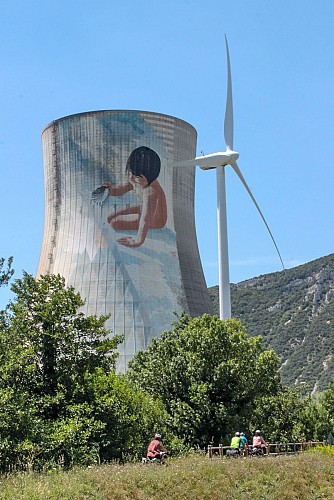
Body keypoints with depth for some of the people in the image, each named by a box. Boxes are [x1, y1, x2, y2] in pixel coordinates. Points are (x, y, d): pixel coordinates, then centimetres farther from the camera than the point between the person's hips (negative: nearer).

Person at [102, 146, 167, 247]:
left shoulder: (150, 191, -40)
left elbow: (146, 218, -40)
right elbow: (123, 189, 2)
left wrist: (138, 240, -37)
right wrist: (112, 189, -22)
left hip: (155, 219, -9)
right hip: (142, 208, 9)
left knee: (115, 223, -10)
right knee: (111, 218, 12)